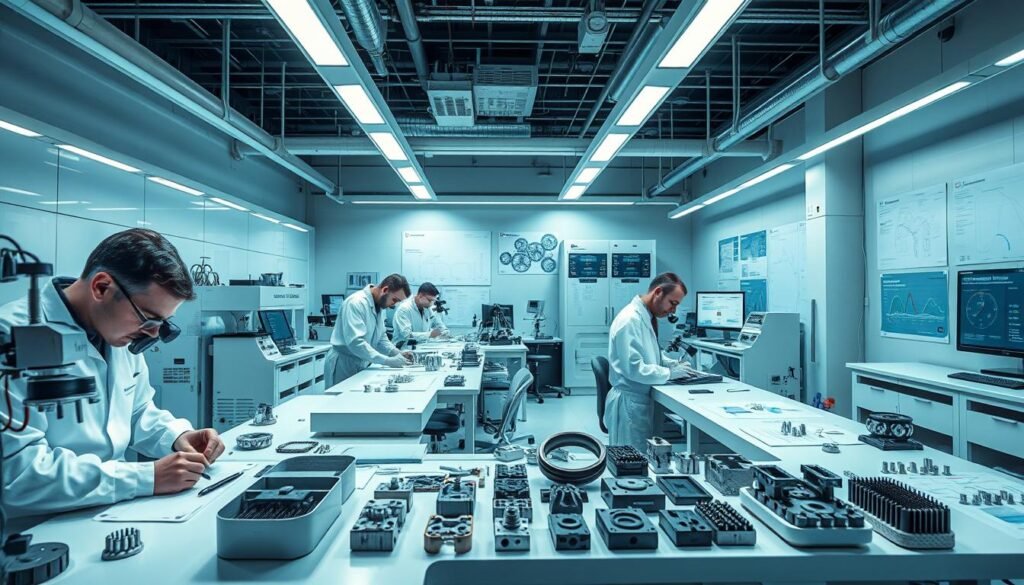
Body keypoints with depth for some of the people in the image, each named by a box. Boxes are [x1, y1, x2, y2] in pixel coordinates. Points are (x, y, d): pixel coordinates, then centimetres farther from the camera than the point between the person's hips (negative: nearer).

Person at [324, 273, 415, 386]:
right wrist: (387, 361, -30)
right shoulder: (356, 303, -21)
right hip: (344, 365, -8)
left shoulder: (378, 305, 5)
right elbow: (355, 342, -29)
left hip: (361, 365, 8)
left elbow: (380, 337, 12)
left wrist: (398, 354, -6)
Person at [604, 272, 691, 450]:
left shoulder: (647, 317, 8)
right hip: (630, 402, -9)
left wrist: (672, 363, 5)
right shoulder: (630, 319, -21)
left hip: (642, 398, 9)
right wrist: (669, 373, -16)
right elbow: (634, 368, -26)